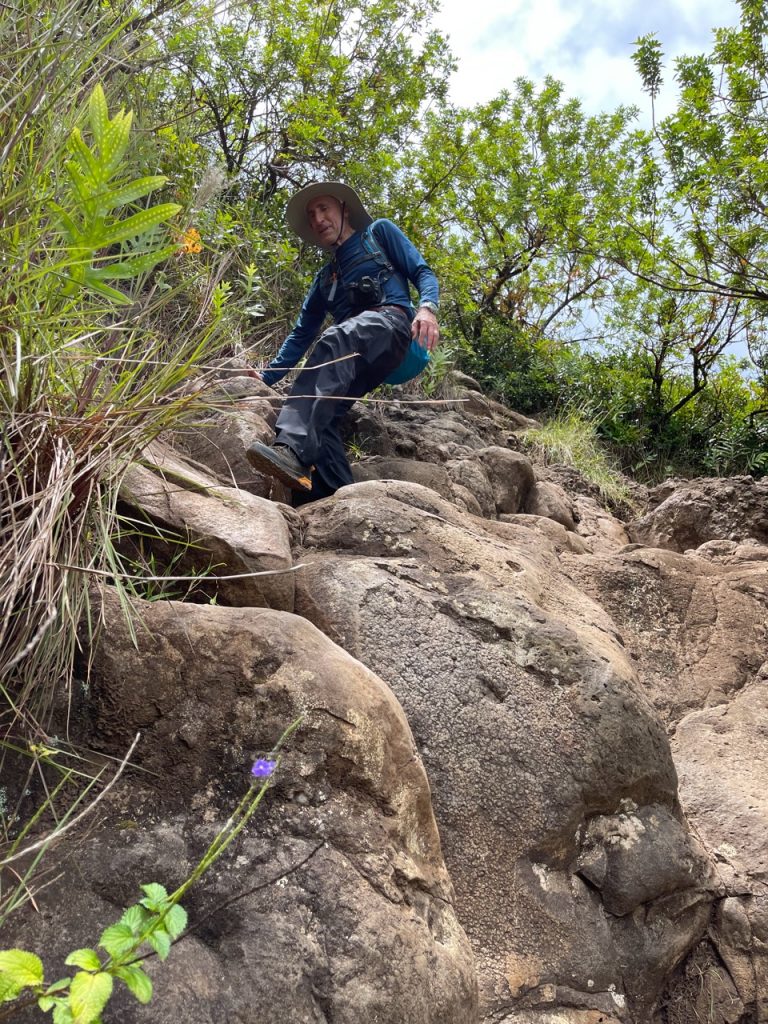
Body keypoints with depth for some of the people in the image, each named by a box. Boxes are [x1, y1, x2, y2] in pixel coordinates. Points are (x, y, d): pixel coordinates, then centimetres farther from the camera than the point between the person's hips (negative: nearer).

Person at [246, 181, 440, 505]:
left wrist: (427, 308, -13)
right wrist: (264, 380, 22)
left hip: (392, 322, -5)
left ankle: (292, 450, -56)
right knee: (320, 410, -27)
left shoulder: (379, 232, 23)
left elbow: (423, 273, 10)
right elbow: (301, 335, 32)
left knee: (332, 343, -38)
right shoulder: (325, 278, 35)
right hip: (357, 356, 5)